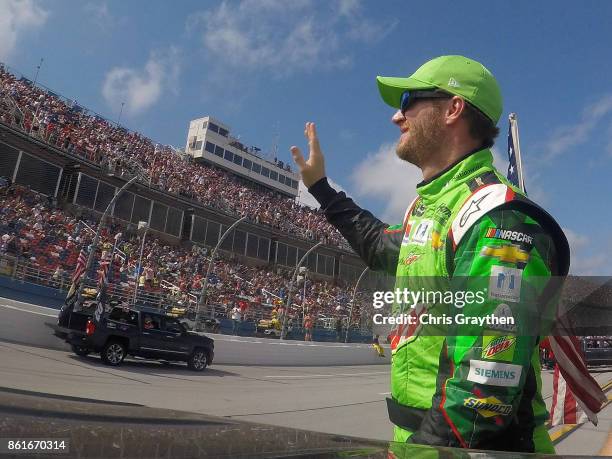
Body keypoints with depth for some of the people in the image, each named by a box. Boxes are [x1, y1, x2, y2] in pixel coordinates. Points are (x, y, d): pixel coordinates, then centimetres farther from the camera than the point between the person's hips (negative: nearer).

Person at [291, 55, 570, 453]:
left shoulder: (495, 218, -22)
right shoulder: (433, 202, 9)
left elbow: (487, 379, -30)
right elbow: (382, 245, 28)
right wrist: (321, 187, 33)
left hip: (472, 445, -9)